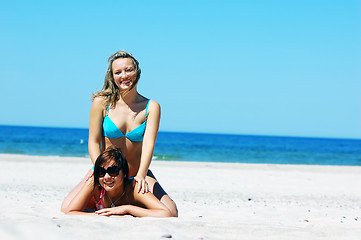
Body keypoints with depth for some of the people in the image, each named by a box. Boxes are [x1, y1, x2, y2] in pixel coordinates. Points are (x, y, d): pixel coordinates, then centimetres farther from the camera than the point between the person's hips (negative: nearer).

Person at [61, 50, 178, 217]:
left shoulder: (151, 107, -3)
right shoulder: (102, 102, -3)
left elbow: (148, 143, -15)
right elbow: (94, 142, -6)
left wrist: (141, 175, -32)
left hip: (137, 174, 0)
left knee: (170, 214, -21)